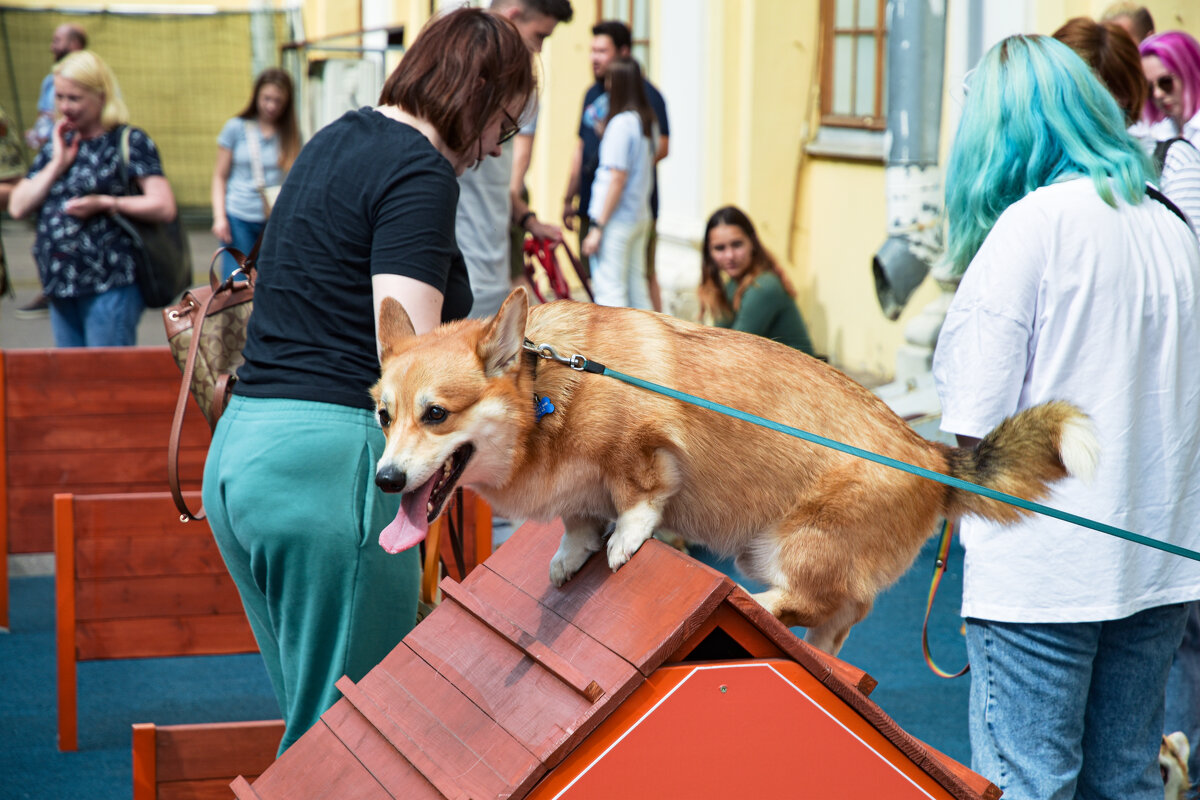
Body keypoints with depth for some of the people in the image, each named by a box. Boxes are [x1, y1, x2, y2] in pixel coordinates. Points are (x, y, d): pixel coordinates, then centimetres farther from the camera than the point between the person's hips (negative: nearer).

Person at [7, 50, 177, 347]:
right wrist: (58, 164, -1)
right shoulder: (56, 146, 15)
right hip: (60, 291, 7)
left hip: (110, 289, -7)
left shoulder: (130, 141, -3)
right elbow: (17, 207, 7)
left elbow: (164, 207, -11)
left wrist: (105, 203, -15)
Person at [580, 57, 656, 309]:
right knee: (637, 290, 12)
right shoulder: (647, 121, 8)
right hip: (640, 216, 8)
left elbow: (617, 179, -16)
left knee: (609, 292, -6)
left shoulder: (621, 123, -14)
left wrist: (598, 227, -14)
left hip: (616, 219, -8)